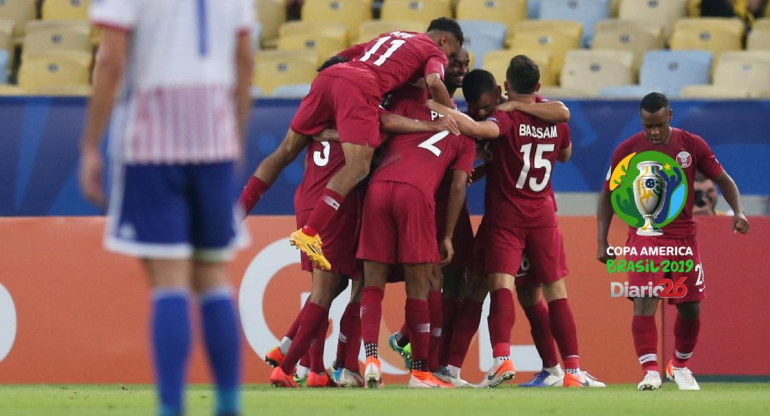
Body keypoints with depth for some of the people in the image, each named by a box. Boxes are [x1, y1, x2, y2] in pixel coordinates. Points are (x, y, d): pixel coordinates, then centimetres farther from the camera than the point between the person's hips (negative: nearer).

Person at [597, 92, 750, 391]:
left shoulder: (692, 145, -2)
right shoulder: (627, 150, -5)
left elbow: (723, 179, 6)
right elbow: (608, 195, 4)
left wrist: (738, 211, -11)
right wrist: (602, 241, -2)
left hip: (684, 236, 2)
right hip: (645, 235, -2)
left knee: (691, 308, 6)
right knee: (644, 302, -20)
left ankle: (680, 366, 30)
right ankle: (650, 371, -24)